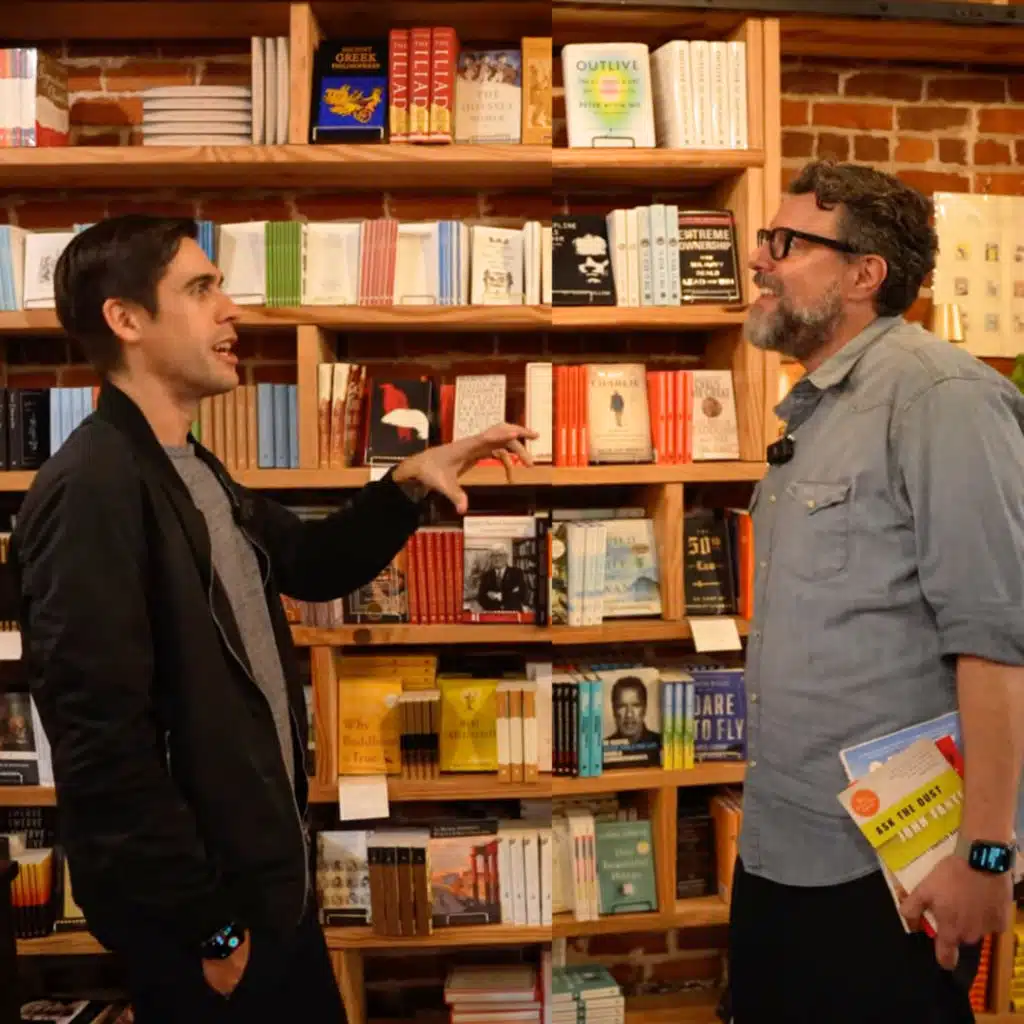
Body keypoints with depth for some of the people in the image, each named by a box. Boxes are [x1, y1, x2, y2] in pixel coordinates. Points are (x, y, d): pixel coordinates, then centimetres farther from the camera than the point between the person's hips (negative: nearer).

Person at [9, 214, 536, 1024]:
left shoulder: (195, 471, 8)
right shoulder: (92, 487, -23)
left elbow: (310, 564, 20)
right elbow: (102, 741, -26)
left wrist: (406, 485, 5)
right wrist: (207, 927, -19)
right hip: (195, 911, -9)